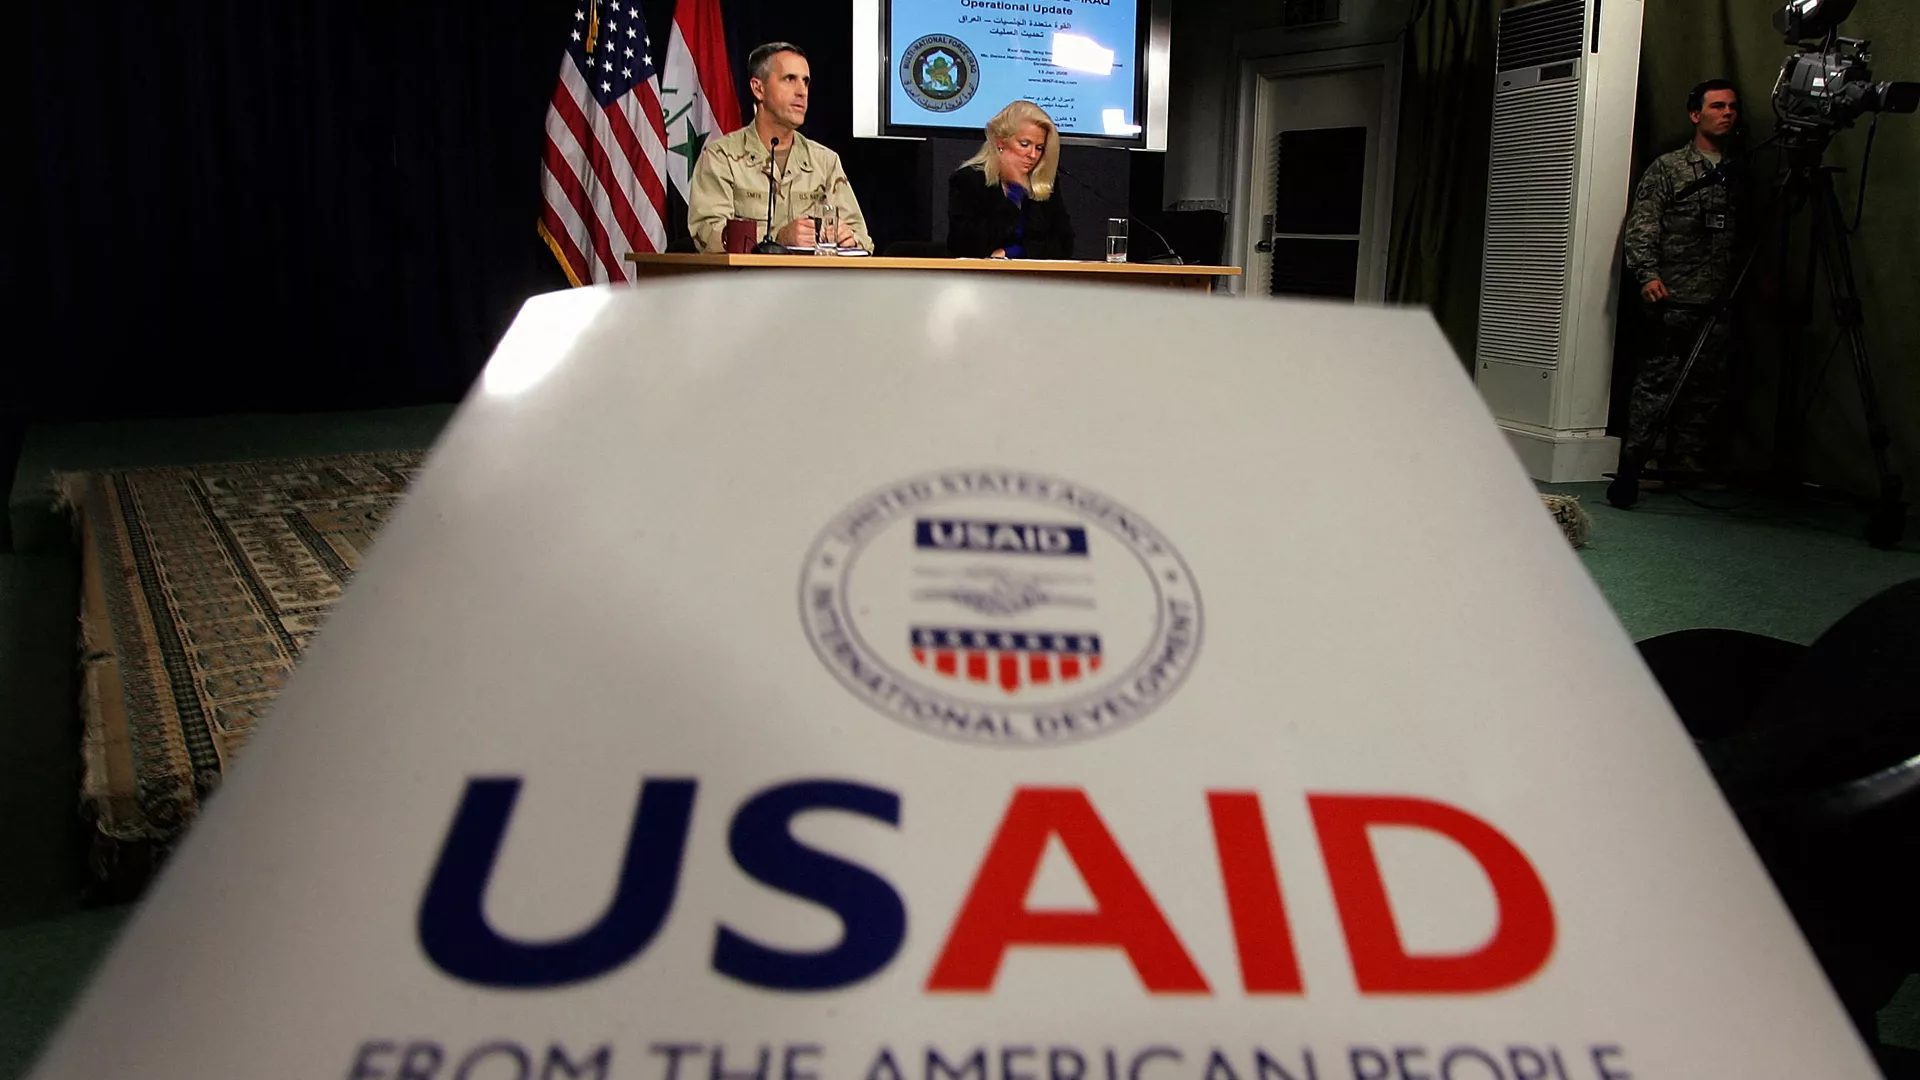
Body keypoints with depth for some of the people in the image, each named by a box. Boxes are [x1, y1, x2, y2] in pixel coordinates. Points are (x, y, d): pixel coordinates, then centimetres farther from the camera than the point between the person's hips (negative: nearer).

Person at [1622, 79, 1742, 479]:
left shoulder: (1738, 172, 18)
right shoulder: (1668, 167, 4)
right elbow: (1641, 225, -5)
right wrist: (1648, 274, -17)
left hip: (1720, 300, 5)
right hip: (1674, 297, -5)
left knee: (1707, 386, 5)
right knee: (1658, 379, -7)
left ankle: (1686, 461, 12)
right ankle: (1636, 461, -4)